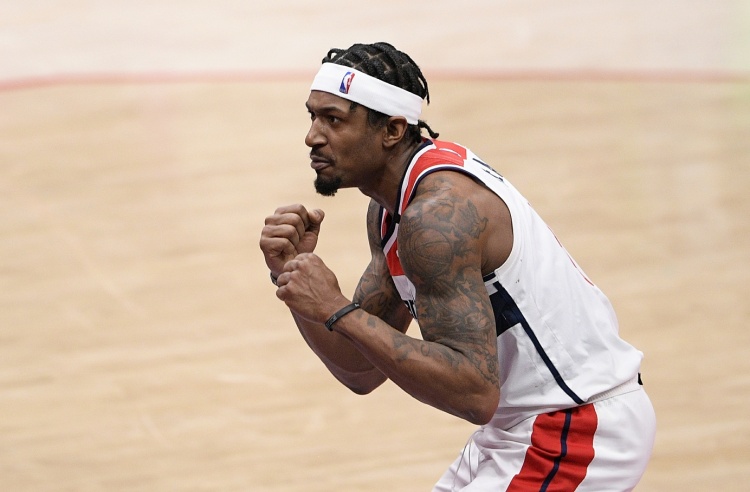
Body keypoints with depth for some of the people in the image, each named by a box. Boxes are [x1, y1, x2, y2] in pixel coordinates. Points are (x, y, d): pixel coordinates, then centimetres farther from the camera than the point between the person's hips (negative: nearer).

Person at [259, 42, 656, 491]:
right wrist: (293, 274, -7)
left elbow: (475, 393, -31)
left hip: (576, 431, -10)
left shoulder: (438, 212, -24)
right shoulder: (390, 206, 6)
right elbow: (363, 372, 6)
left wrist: (339, 311, -31)